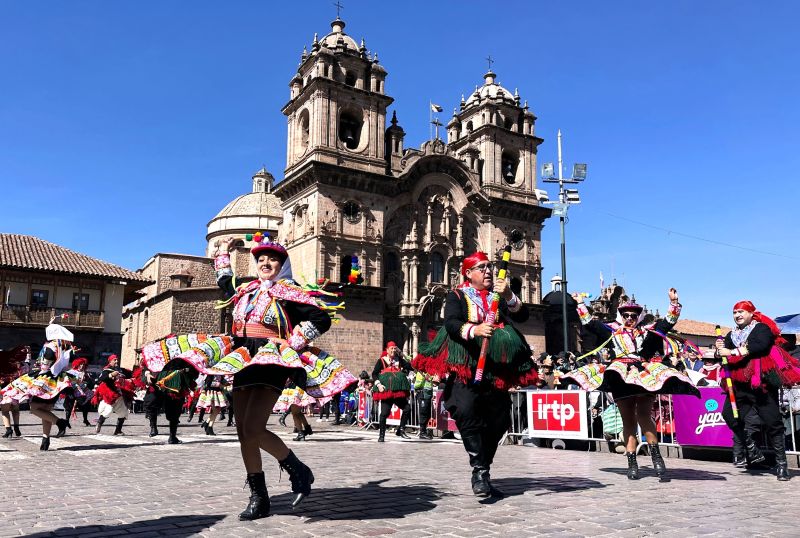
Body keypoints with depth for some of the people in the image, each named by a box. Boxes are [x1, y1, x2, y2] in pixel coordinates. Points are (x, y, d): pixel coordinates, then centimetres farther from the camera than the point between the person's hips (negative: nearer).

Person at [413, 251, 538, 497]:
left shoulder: (499, 295, 14)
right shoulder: (457, 296, 4)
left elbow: (522, 317, 1)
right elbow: (451, 324, -12)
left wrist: (509, 296, -17)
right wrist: (475, 330, -31)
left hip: (495, 369, 4)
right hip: (465, 367, -4)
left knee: (498, 421, 4)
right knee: (467, 413, -24)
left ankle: (482, 473, 20)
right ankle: (479, 471, -16)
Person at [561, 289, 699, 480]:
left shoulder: (648, 331, 15)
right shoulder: (612, 331, 17)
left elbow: (669, 321, 13)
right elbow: (589, 323, 20)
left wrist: (674, 302, 3)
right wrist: (580, 304, 20)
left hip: (646, 378, -1)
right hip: (620, 379, 1)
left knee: (644, 416, -18)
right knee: (628, 422, 3)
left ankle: (656, 455, -11)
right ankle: (632, 463, 5)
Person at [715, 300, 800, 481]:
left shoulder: (762, 328, -3)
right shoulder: (731, 335, 15)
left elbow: (759, 346, -23)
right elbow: (722, 357, 12)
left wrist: (732, 352, -26)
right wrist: (719, 350, -11)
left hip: (762, 383, -6)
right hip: (739, 384, 6)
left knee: (772, 422, -3)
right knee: (729, 414, -4)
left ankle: (781, 463, 6)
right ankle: (749, 448, 17)